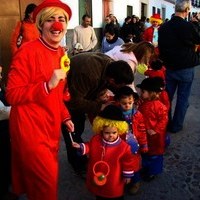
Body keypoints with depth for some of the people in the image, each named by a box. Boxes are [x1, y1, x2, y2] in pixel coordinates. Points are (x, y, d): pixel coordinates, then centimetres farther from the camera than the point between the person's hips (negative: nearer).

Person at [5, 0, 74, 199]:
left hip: (51, 126, 8)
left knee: (50, 176, 20)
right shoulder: (27, 51, -17)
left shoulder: (61, 53, 8)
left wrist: (65, 116, 10)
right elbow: (12, 95, -19)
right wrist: (47, 85, -27)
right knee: (46, 182, 1)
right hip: (30, 127, -7)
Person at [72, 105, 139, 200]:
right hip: (96, 179, 3)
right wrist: (80, 147, -11)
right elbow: (89, 147, 6)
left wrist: (128, 175, -4)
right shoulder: (95, 140, -12)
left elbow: (128, 162, -10)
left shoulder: (123, 146, -20)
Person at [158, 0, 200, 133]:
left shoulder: (163, 27, -2)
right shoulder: (188, 26, -17)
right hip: (186, 68, -4)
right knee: (183, 98, 9)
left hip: (169, 67, 4)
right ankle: (176, 126, 16)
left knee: (167, 96, 14)